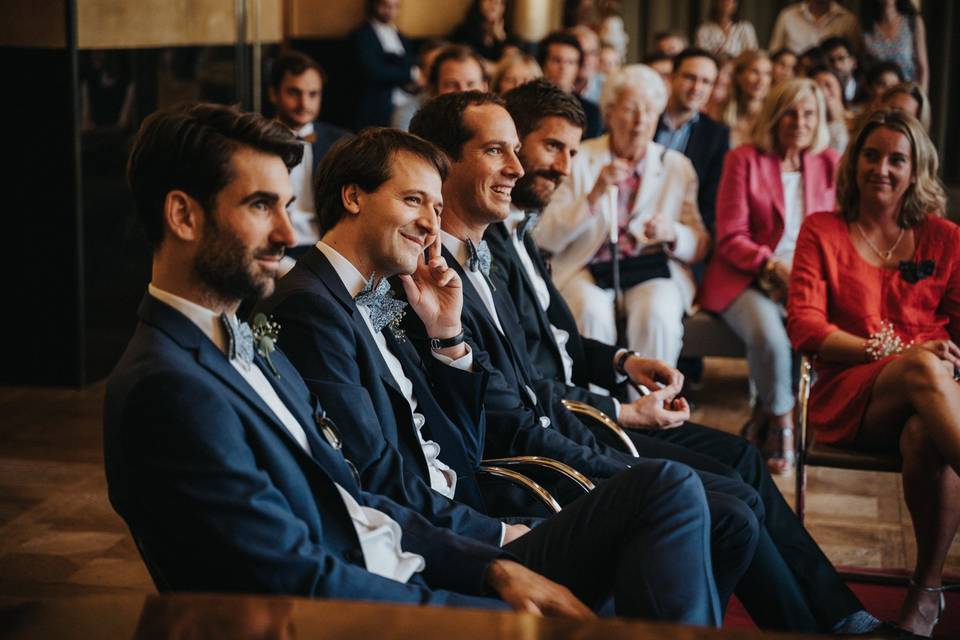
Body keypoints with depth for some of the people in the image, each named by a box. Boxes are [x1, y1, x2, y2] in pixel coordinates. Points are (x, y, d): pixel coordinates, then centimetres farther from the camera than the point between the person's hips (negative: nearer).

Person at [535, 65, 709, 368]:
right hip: (588, 271, -1)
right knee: (592, 312, -34)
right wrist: (594, 195, -16)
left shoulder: (677, 166, 10)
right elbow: (545, 239, -3)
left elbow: (699, 246, 10)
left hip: (654, 271, 1)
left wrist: (672, 233, -13)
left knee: (657, 314, -32)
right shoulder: (579, 159, 4)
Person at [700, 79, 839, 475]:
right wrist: (775, 267, -18)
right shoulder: (744, 160, 3)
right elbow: (730, 240, -2)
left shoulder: (829, 164, 14)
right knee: (768, 335, -36)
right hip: (749, 278, -3)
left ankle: (767, 411, -5)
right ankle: (780, 419, -6)